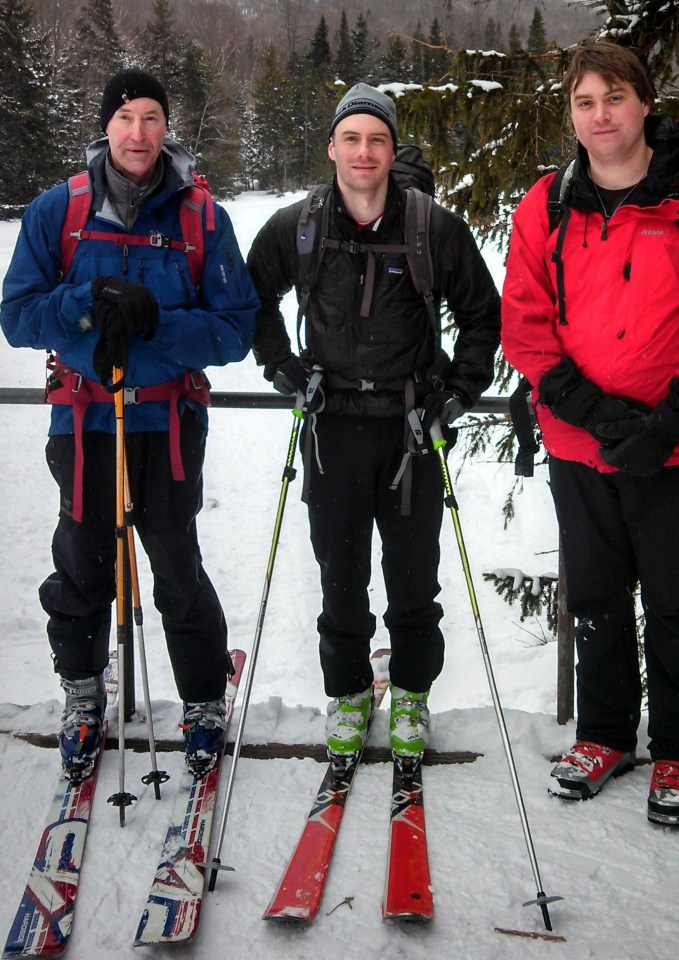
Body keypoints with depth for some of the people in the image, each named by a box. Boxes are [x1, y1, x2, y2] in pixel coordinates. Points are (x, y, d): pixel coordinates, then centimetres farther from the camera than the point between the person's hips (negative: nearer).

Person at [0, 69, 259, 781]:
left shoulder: (202, 218, -3)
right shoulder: (57, 212, 0)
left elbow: (234, 329, -5)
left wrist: (153, 323, -21)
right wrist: (90, 304, -20)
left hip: (170, 420, -1)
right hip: (83, 419, 1)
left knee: (179, 570, 4)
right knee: (82, 567, 11)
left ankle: (205, 702, 26)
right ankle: (82, 695, 35)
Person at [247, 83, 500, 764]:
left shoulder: (436, 228, -3)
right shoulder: (294, 229, 0)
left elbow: (483, 314, 9)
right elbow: (254, 300, 19)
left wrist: (460, 389, 2)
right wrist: (280, 364, 8)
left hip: (413, 427, 0)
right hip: (333, 427, 1)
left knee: (414, 578, 9)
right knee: (341, 579, 9)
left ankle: (410, 695, 29)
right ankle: (347, 694, 29)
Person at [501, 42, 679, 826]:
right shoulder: (547, 209, 3)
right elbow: (524, 324, 0)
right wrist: (591, 407, -12)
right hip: (578, 446, 3)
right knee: (594, 598, 15)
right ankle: (604, 734, 33)